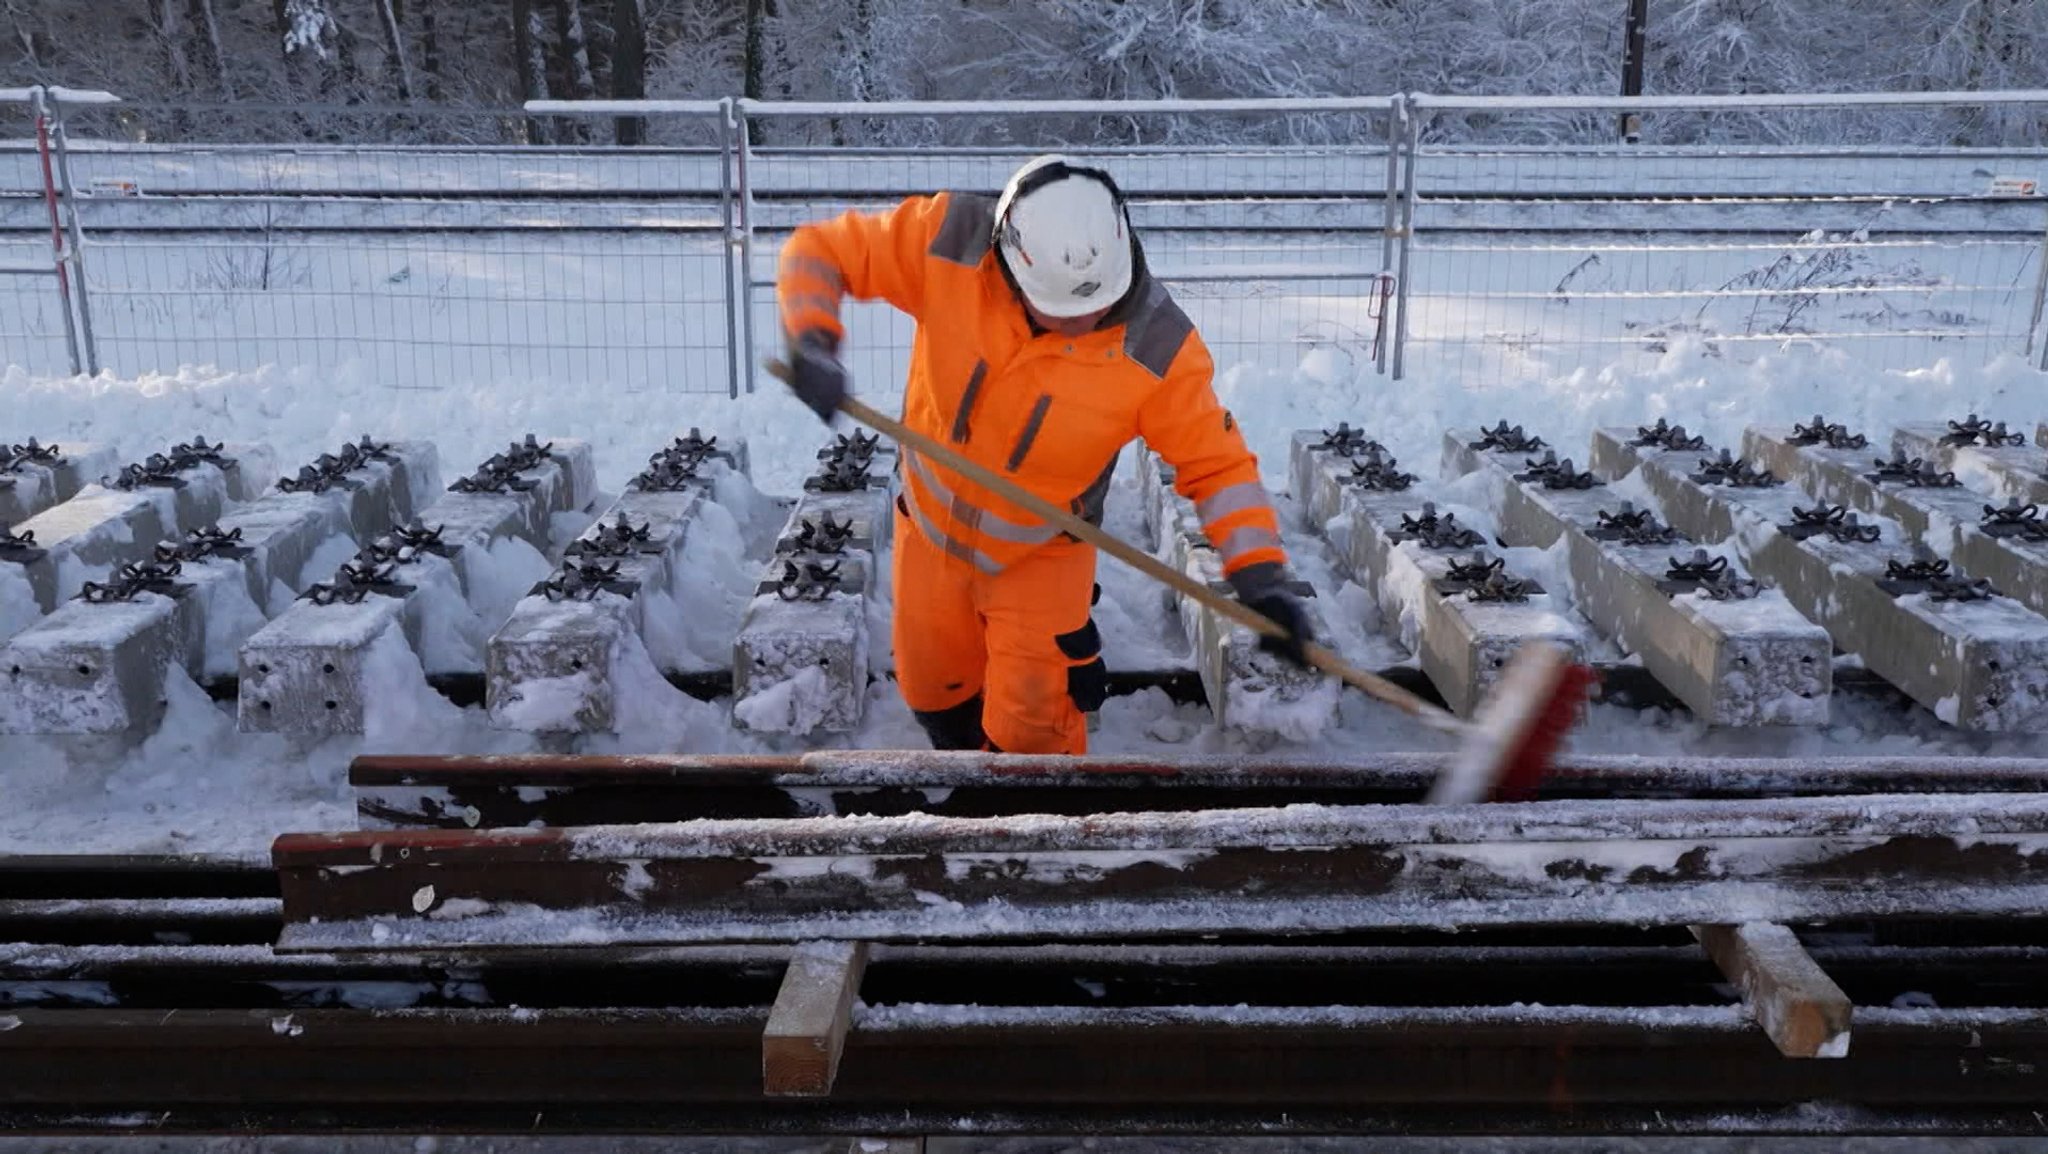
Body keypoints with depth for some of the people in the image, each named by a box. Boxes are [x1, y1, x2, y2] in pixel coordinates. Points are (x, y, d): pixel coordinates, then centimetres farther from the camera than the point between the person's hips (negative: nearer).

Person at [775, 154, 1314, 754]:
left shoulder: (1156, 345, -28)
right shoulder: (950, 242, -27)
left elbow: (1218, 463, -19)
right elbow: (817, 253, -16)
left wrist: (1262, 577, -28)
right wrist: (813, 343, -34)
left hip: (1043, 553, -2)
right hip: (929, 525, 3)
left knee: (1029, 723, 2)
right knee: (933, 689, 22)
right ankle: (963, 753, 55)